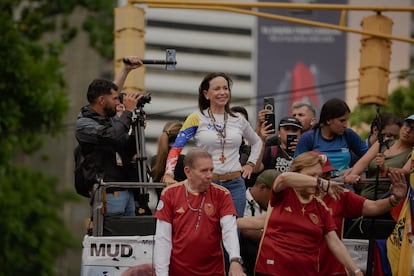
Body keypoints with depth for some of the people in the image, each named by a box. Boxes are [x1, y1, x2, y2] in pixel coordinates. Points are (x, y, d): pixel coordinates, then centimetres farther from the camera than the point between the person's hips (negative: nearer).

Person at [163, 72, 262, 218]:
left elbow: (256, 142, 30)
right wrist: (169, 174, -17)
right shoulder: (197, 119, 1)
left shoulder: (238, 120, 11)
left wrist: (250, 164, 15)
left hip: (235, 184, 3)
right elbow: (176, 148, -4)